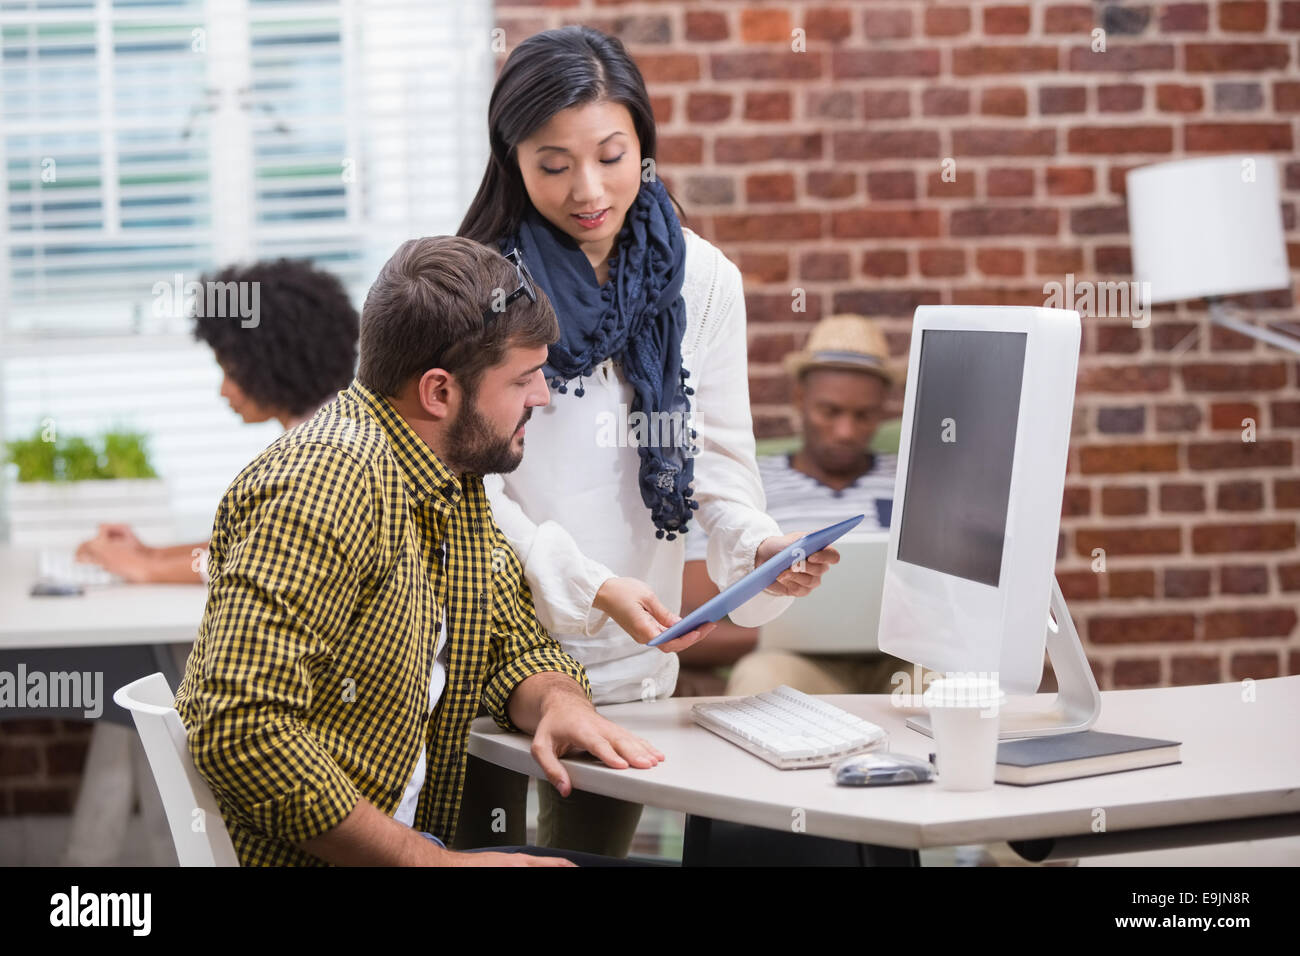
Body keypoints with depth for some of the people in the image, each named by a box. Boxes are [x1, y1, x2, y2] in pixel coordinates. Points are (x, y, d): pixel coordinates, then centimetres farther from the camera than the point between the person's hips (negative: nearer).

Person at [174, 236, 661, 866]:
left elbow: (516, 649, 19)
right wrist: (427, 860, -23)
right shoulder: (329, 480, -21)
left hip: (416, 840, 9)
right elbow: (242, 732, -27)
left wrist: (559, 701, -5)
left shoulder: (458, 477, 9)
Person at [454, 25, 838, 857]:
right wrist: (589, 589, -26)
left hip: (629, 661, 3)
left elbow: (716, 453, 1)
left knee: (595, 853, 15)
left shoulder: (703, 280, 0)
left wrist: (758, 544, -21)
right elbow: (470, 489, -12)